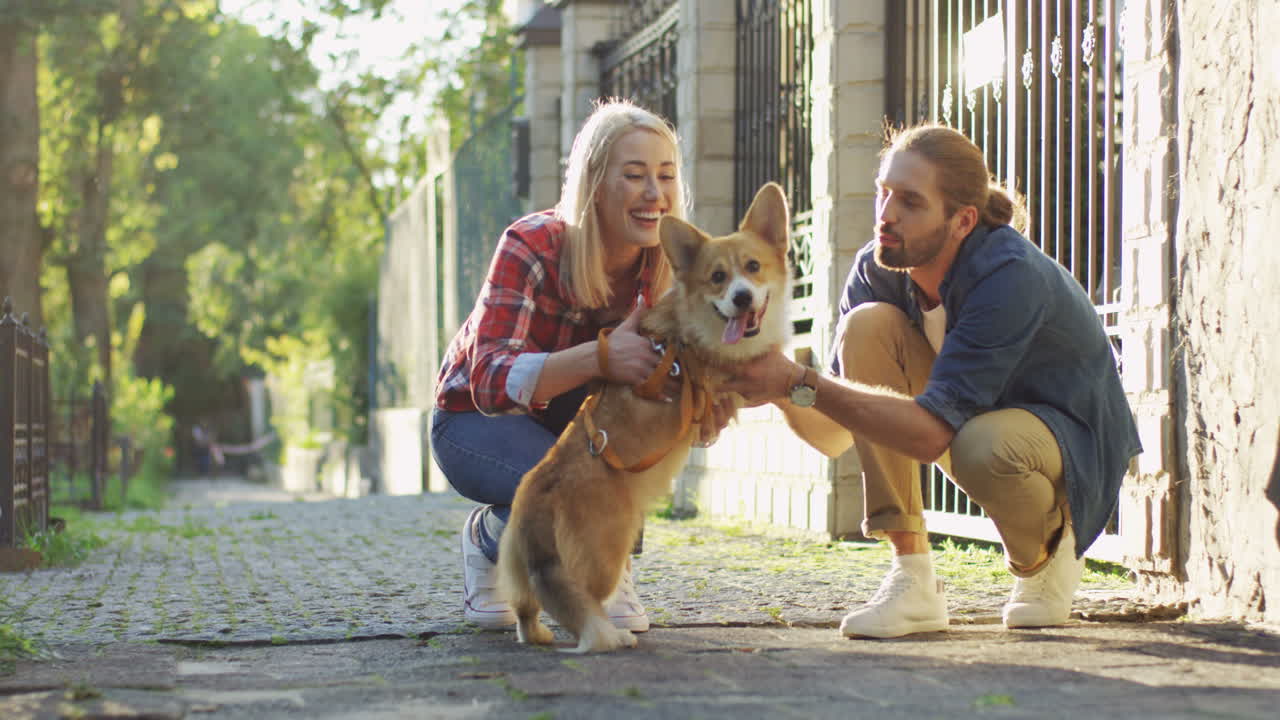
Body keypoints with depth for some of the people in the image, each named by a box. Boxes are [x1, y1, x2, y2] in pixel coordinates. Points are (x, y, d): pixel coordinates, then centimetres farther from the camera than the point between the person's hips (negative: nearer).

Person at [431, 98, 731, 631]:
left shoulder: (664, 266, -15)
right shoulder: (533, 246, -28)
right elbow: (490, 381, -38)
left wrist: (708, 406, -42)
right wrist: (598, 358, -56)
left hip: (572, 418, 4)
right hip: (474, 420, -4)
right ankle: (487, 537, 2)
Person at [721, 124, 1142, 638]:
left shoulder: (1012, 278, -32)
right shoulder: (876, 269, -13)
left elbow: (932, 433, -39)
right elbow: (834, 436, -12)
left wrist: (799, 382, -43)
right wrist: (781, 392, -34)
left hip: (1071, 442, -6)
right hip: (974, 418, 6)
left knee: (984, 446, -40)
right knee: (868, 325, -20)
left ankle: (1050, 554, -1)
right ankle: (912, 579, -18)